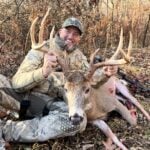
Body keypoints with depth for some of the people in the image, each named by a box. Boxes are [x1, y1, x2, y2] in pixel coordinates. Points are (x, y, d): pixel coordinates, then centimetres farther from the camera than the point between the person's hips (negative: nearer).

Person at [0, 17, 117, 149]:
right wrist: (43, 72, -35)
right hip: (25, 95, -3)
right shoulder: (41, 49, -5)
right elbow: (17, 82, -15)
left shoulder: (78, 56, 11)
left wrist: (104, 73, -6)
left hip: (52, 103, 3)